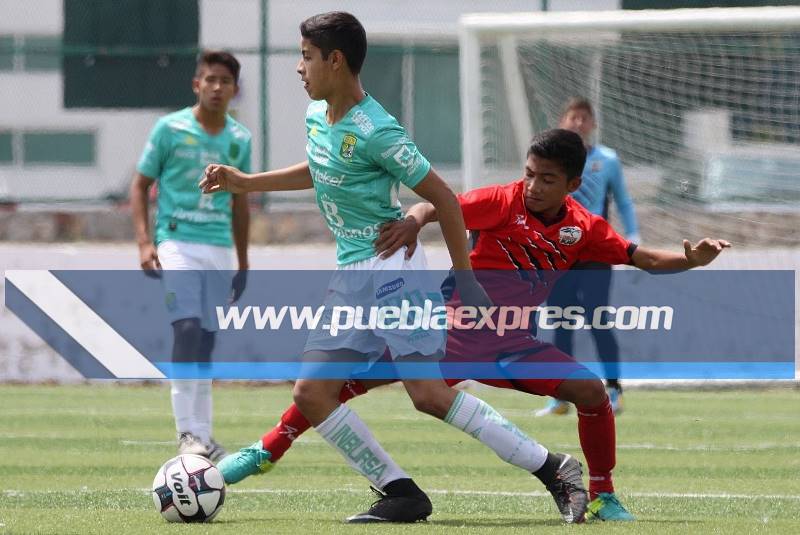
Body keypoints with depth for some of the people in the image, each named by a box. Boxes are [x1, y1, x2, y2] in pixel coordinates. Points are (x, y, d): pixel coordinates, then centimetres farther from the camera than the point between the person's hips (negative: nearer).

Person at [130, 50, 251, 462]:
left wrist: (243, 264, 20)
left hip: (219, 249, 4)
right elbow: (140, 185, 2)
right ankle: (188, 432, -19)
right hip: (177, 242, -4)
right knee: (187, 327, -19)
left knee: (206, 341, 6)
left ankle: (202, 434, 15)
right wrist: (144, 242, -10)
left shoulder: (239, 140, 10)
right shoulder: (170, 129, -2)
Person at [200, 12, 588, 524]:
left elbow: (444, 197, -13)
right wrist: (246, 182, 30)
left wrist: (465, 280, -10)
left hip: (392, 265, -9)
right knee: (311, 393, -1)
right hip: (351, 273, 9)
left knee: (429, 393, -17)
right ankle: (402, 494, 2)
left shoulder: (375, 131, -17)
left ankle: (552, 468, -8)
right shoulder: (316, 116, 9)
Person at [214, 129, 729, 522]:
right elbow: (441, 204, -28)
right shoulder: (505, 202, -14)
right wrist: (416, 219, -51)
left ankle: (604, 499, 5)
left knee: (592, 392, -15)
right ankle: (266, 452, -4)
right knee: (357, 370, -16)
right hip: (455, 330, -3)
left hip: (514, 343, 3)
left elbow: (643, 258, 5)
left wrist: (692, 260, -14)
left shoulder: (583, 229, -3)